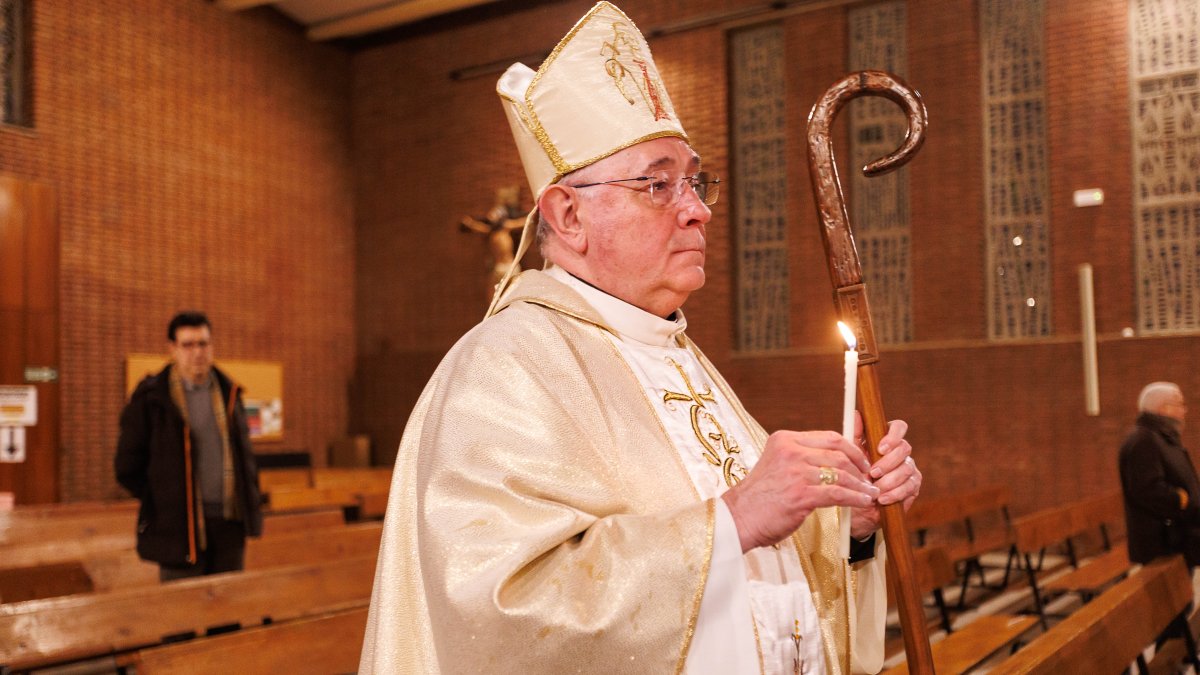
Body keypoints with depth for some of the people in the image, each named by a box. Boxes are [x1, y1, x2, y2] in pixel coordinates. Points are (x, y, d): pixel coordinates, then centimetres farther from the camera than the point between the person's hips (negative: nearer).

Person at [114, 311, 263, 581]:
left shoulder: (228, 393, 11)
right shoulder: (150, 399, -5)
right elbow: (128, 468, 0)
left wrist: (250, 505, 10)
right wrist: (164, 502, 0)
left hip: (230, 525, 5)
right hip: (180, 526, -5)